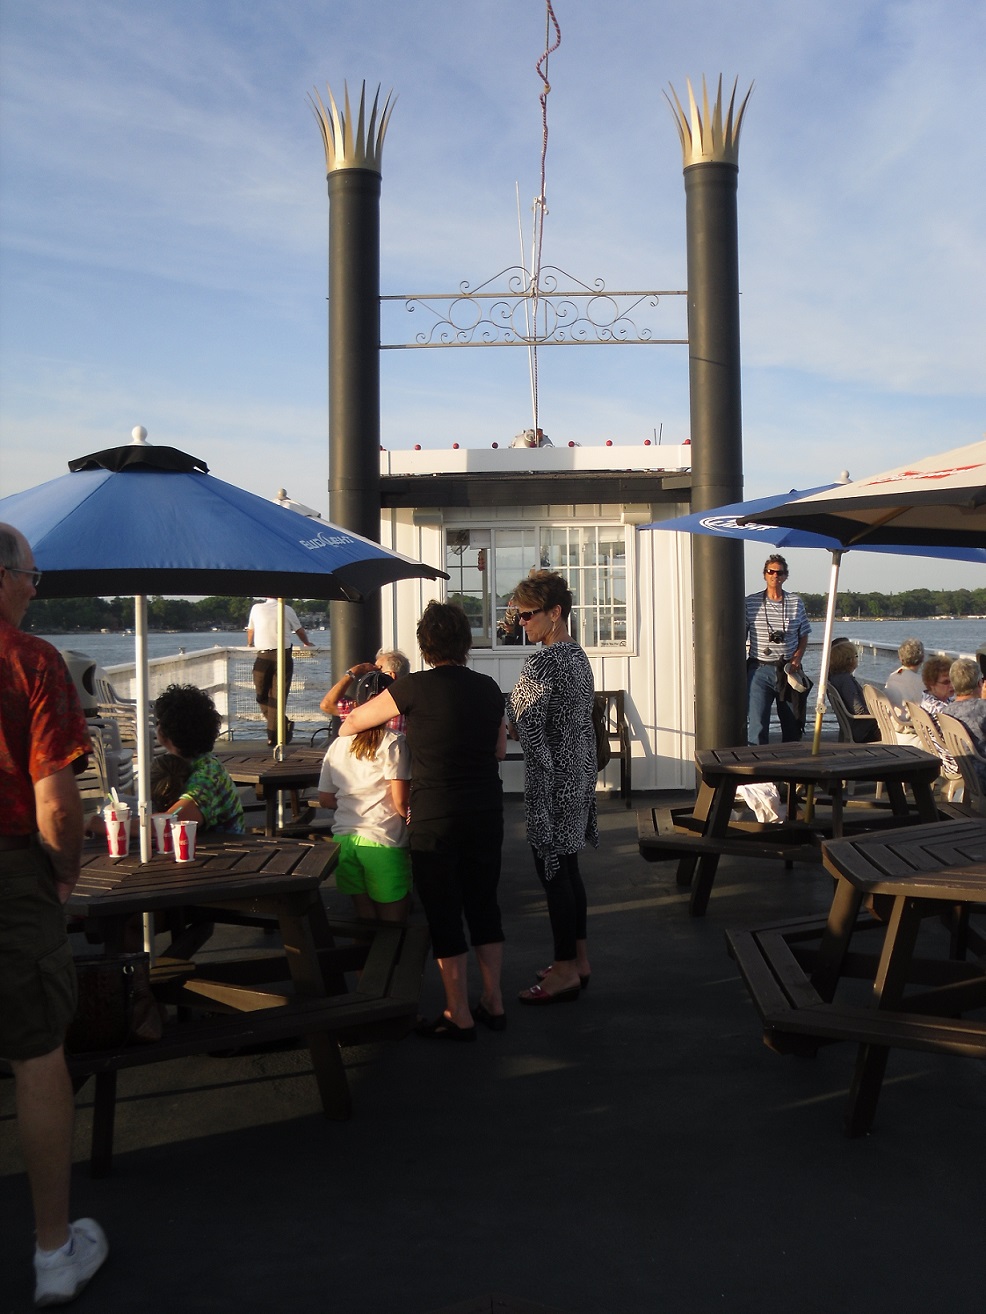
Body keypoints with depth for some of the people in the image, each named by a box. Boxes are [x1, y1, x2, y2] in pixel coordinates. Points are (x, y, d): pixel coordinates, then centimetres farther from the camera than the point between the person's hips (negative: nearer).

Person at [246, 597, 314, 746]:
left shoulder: (256, 608, 8)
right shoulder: (287, 610, 5)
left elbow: (250, 630, 24)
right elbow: (299, 630, 19)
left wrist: (250, 644, 46)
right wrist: (307, 643, 40)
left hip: (263, 657, 0)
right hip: (283, 656, 0)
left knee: (262, 696, 12)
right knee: (278, 697, 2)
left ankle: (283, 725, 5)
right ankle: (274, 736, 2)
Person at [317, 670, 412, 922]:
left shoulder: (338, 744, 7)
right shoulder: (394, 744, -9)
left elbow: (325, 799, 13)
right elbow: (401, 801, -13)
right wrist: (410, 818, 7)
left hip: (344, 839, 5)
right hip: (383, 842, -5)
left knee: (364, 919, 16)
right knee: (392, 928, 6)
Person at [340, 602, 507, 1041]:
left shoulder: (416, 688, -11)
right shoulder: (488, 688, 2)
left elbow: (353, 721, 2)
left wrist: (345, 727, 24)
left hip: (435, 820, -5)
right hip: (487, 815, 5)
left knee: (443, 915, 6)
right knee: (483, 905, 17)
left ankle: (459, 1016, 15)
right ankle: (493, 1003, 25)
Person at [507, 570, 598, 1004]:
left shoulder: (542, 664, -19)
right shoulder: (578, 655, 11)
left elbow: (521, 726, -22)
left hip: (551, 781, -10)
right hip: (578, 775, 10)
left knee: (552, 871, -1)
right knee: (567, 868, 16)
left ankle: (565, 972, 6)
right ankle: (579, 959, 25)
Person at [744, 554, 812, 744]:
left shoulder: (796, 602, 6)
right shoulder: (751, 603, 1)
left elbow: (803, 636, 12)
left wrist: (797, 658, -4)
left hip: (788, 670, 2)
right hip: (759, 669, -2)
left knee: (792, 722, 9)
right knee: (757, 723, -10)